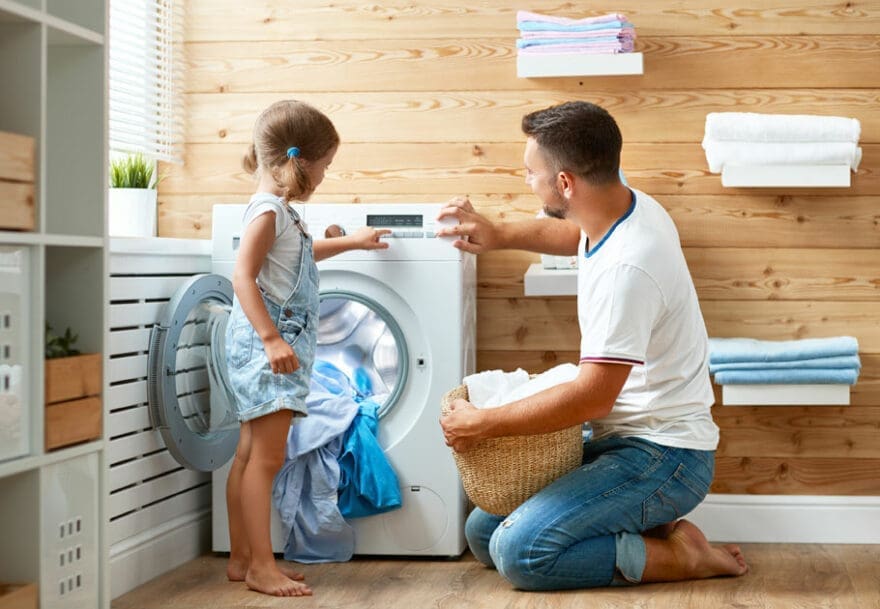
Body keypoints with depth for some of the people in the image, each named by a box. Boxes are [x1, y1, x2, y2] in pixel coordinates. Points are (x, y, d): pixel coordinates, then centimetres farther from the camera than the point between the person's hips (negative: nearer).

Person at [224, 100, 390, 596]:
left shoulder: (283, 213, 18)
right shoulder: (268, 210, -13)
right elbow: (244, 275, -23)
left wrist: (350, 242, 48)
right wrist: (271, 338, -30)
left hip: (283, 345, 11)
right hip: (267, 346, -11)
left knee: (253, 456, 12)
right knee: (266, 458, -10)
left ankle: (244, 557, 17)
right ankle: (261, 565, -8)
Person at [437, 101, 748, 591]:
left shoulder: (626, 268, -28)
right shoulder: (629, 206, 1)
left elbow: (592, 398, -27)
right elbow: (572, 233, 29)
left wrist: (483, 425, -17)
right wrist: (500, 235, 14)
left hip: (664, 457, -10)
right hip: (623, 439, 10)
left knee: (518, 551, -23)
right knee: (482, 532, 8)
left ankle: (676, 555, -7)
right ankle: (650, 530, 8)